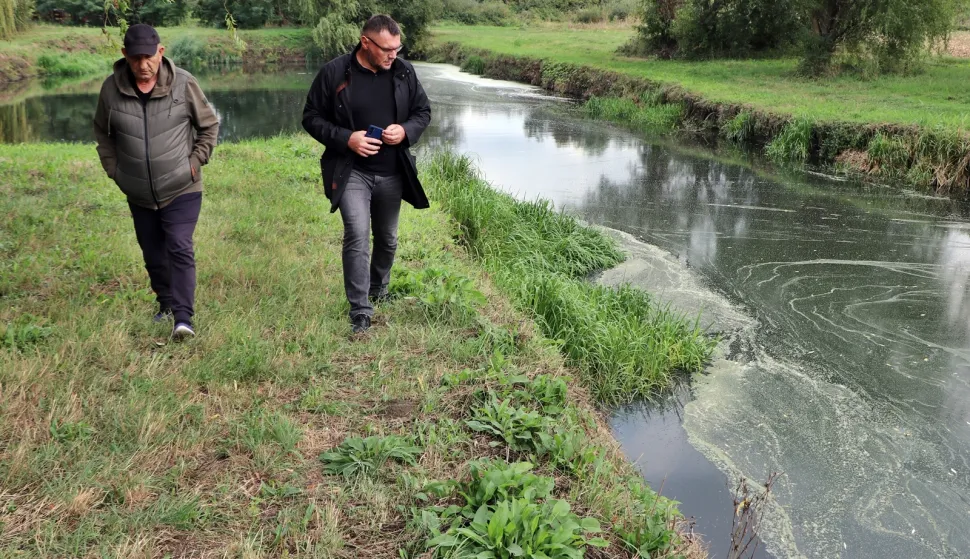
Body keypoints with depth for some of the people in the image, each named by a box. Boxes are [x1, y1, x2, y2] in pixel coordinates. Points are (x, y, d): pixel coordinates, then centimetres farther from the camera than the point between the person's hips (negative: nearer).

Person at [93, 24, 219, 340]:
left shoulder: (184, 84, -10)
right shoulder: (111, 88, -4)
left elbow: (209, 125, 3)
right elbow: (102, 132, 13)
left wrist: (196, 161, -4)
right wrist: (114, 170, 6)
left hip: (181, 190, -3)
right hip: (139, 195, 3)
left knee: (180, 249, -14)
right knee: (153, 254, 14)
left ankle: (183, 318, -13)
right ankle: (166, 302, 34)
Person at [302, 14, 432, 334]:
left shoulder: (404, 71, -1)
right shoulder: (334, 73, -11)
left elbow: (423, 111, 9)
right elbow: (312, 118, -4)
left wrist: (406, 131, -13)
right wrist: (345, 139, -20)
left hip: (392, 174, 4)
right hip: (351, 172, -4)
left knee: (387, 239, 17)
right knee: (357, 237, -17)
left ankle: (379, 292, 43)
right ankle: (360, 312, -9)